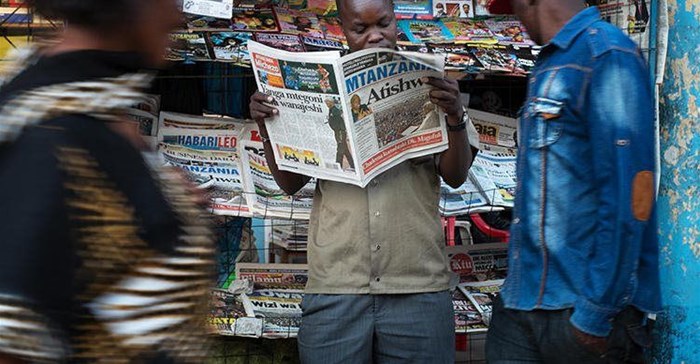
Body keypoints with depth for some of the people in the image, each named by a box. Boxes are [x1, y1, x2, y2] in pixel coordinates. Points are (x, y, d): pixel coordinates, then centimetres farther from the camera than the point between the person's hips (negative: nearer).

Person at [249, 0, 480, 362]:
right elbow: (290, 183, 9)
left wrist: (456, 118, -16)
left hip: (418, 287, 0)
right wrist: (266, 126, -6)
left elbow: (456, 177, 0)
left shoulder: (426, 86, 7)